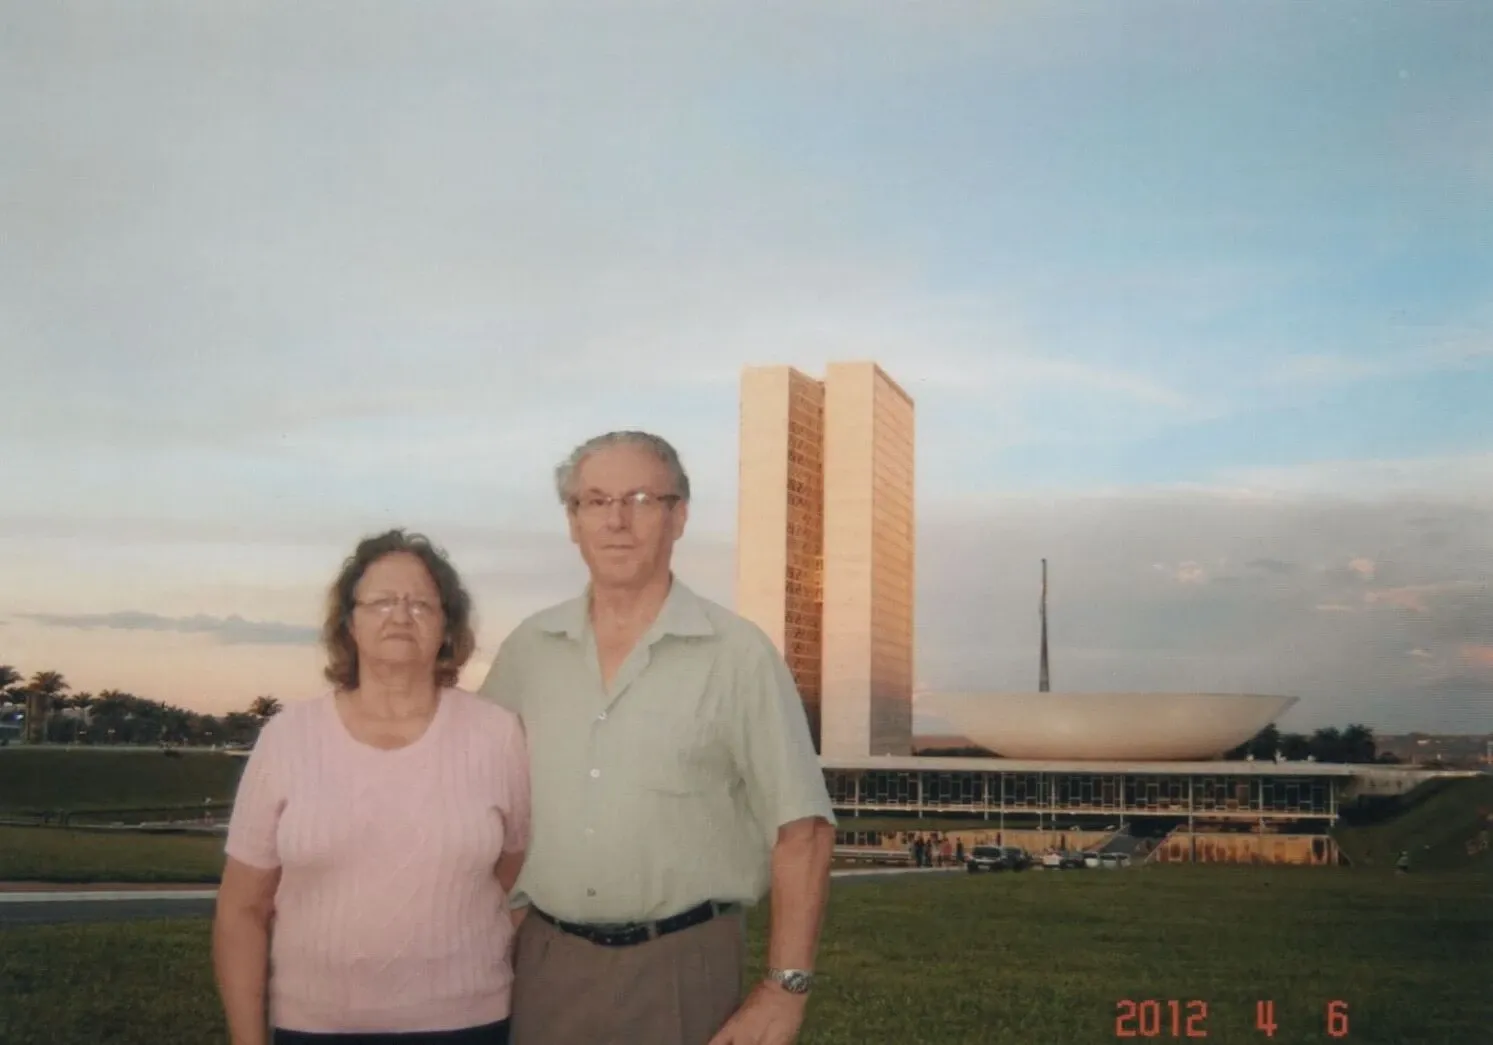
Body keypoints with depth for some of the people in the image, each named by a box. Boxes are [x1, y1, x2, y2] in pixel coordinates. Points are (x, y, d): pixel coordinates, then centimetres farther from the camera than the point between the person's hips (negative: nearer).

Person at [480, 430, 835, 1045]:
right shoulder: (527, 650, 3)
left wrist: (787, 987, -12)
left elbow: (800, 828, -8)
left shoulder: (738, 654, -8)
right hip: (546, 961, 3)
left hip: (681, 965, -3)